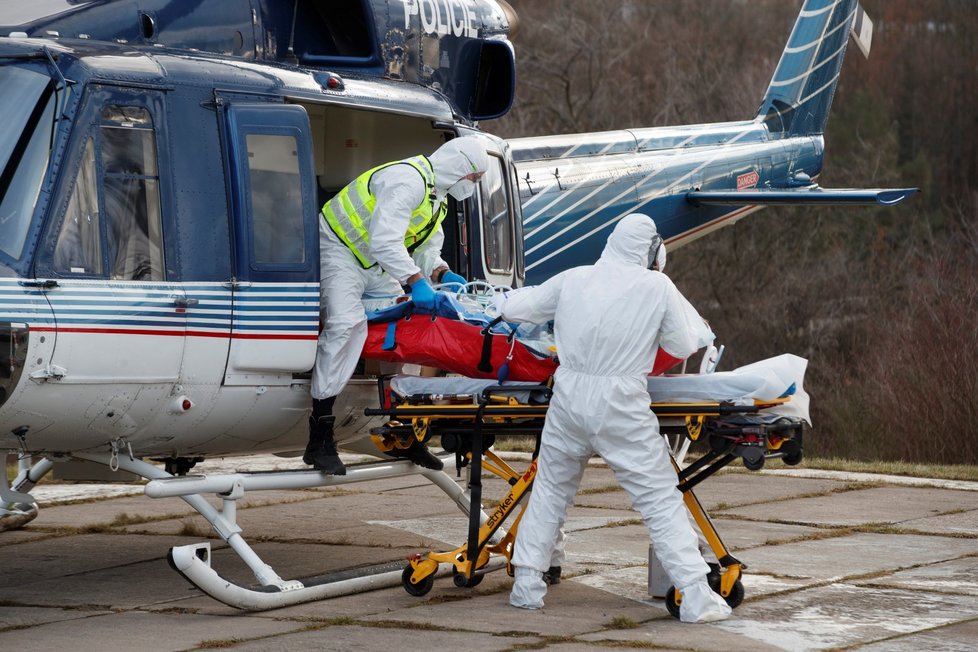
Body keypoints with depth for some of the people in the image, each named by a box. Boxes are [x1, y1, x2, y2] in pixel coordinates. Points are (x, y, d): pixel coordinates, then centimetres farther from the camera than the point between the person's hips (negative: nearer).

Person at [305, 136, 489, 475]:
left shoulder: (435, 196, 12)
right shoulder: (408, 180, -23)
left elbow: (427, 251, 15)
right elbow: (384, 241, -32)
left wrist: (443, 274, -5)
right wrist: (417, 281, -37)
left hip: (375, 267, 11)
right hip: (339, 249, -11)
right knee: (347, 323, -27)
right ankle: (319, 439, -30)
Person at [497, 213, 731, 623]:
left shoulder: (572, 280, 5)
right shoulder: (657, 288, -3)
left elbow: (514, 309, 15)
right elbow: (683, 346, 4)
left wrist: (508, 300, 38)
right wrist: (698, 329, 24)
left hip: (569, 401, 3)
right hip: (621, 407, -3)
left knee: (550, 492, 21)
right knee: (662, 501, 1)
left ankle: (527, 585, 23)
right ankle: (696, 596, -3)